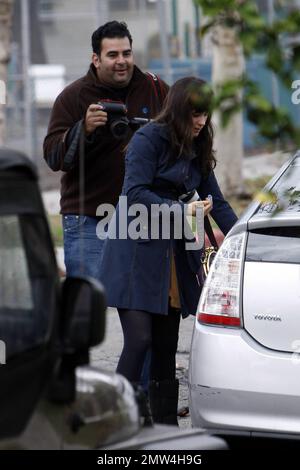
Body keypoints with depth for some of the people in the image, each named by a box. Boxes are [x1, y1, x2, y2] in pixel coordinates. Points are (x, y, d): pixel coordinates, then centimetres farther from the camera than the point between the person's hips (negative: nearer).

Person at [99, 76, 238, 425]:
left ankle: (167, 427, 9)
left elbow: (216, 201, 20)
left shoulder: (196, 150, 15)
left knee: (166, 347, 5)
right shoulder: (148, 139, -7)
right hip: (136, 254, -7)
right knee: (139, 340, -15)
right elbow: (135, 193, -15)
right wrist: (181, 211, -19)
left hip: (174, 258, 7)